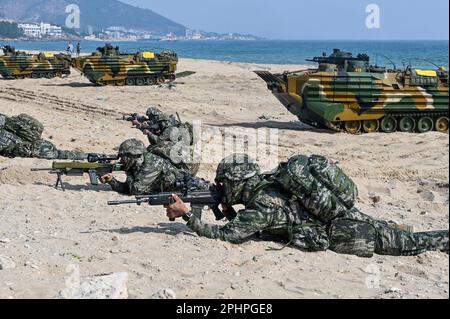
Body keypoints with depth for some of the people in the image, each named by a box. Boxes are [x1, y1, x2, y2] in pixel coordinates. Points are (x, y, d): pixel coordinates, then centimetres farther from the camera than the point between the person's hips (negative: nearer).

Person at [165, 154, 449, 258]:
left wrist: (186, 213, -23)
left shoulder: (262, 206, -24)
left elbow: (226, 235, -26)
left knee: (413, 243, 6)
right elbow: (245, 225, 20)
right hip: (347, 218, 7)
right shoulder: (267, 183, 4)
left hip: (347, 233, -7)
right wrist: (228, 207, 2)